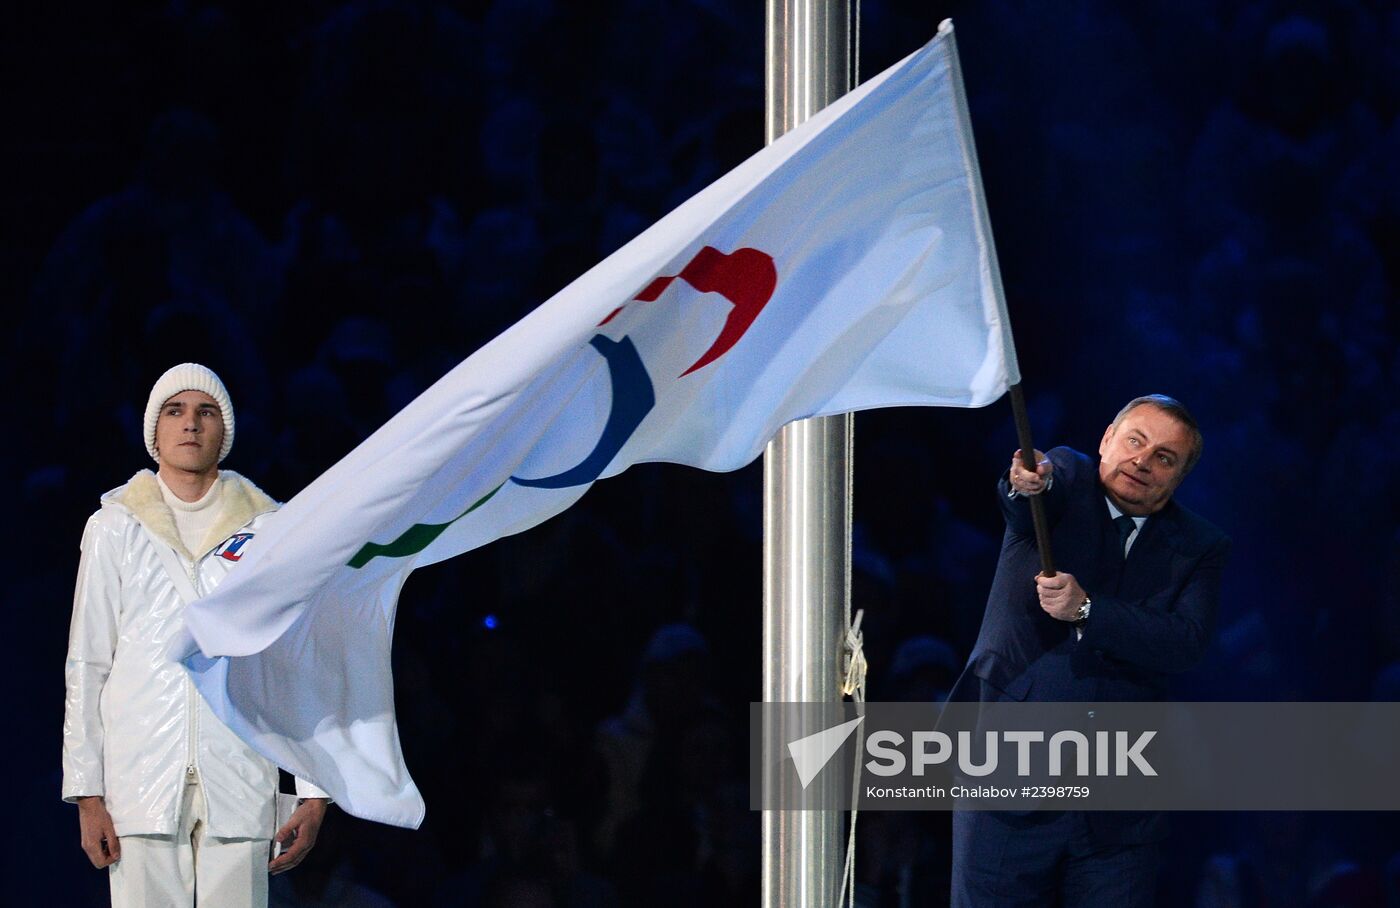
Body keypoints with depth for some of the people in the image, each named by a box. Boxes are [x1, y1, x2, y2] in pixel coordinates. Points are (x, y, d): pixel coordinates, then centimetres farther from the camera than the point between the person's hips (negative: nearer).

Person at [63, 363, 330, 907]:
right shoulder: (114, 529, 10)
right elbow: (86, 667, 9)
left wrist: (315, 795, 1)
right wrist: (87, 794, 1)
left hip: (240, 790, 0)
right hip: (141, 783, 0)